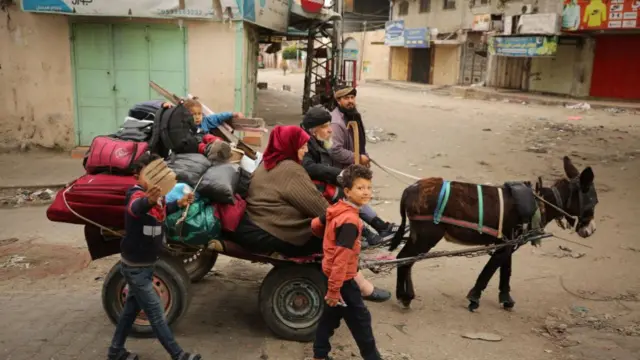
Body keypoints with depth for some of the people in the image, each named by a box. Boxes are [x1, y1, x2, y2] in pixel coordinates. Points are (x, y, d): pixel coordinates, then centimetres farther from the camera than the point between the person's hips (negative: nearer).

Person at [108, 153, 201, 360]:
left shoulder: (157, 196, 0)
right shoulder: (137, 194, -25)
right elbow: (135, 207, -52)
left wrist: (179, 203, 7)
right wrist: (148, 200, -74)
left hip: (145, 265, 9)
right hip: (135, 267, -9)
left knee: (132, 307, 20)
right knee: (155, 313, 1)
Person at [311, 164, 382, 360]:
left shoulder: (336, 209, -2)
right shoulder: (350, 221, -28)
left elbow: (315, 225, 14)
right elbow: (342, 258, -29)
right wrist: (334, 289, -27)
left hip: (330, 273, 9)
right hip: (342, 278, -9)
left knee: (330, 316, 21)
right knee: (360, 319, 7)